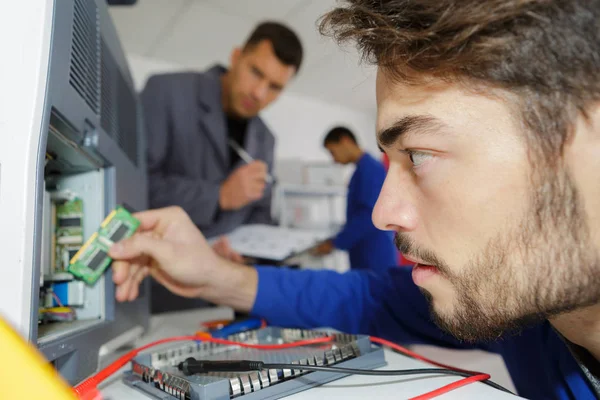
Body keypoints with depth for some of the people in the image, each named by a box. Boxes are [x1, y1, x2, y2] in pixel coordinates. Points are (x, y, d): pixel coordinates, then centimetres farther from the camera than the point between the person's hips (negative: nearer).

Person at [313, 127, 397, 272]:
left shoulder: (369, 168, -14)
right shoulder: (364, 169, 14)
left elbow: (368, 215, -22)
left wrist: (335, 243, -15)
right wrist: (337, 240, 15)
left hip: (375, 258, -9)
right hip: (365, 258, 9)